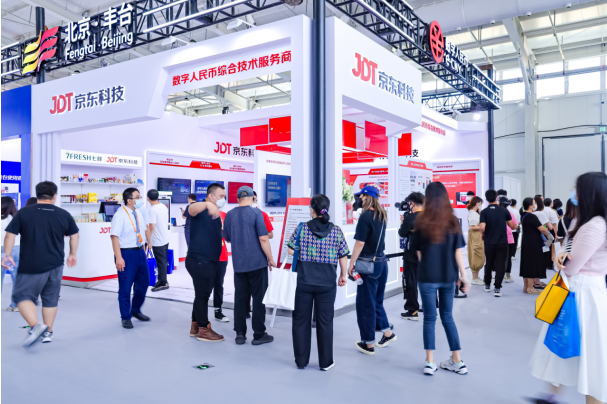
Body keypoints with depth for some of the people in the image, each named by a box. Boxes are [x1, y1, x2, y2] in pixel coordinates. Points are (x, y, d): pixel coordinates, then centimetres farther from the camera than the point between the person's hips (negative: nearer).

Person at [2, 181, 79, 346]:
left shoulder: (23, 213, -3)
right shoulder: (64, 214, 2)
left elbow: (10, 235, -5)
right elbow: (75, 236, 11)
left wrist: (7, 255, 7)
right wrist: (72, 254, 24)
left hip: (30, 266, -2)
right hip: (55, 265, 3)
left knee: (22, 296, 9)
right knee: (50, 299, 14)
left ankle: (35, 326, -11)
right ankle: (48, 332, 22)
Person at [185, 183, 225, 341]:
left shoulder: (216, 215, 15)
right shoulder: (200, 211, -12)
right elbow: (191, 209, -39)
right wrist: (208, 204, -57)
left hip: (211, 261, 9)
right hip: (199, 260, -9)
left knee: (203, 294, 18)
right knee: (202, 294, 0)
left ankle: (195, 326, 31)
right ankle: (204, 330, 12)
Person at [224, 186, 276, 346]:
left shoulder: (229, 215, 6)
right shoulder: (256, 213, -9)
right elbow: (263, 238, -15)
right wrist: (270, 259, -6)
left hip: (238, 264, 5)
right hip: (257, 262, -4)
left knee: (240, 298, 10)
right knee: (259, 298, 4)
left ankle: (240, 334, 14)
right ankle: (259, 334, 10)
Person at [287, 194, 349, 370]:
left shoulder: (302, 228, -5)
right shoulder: (336, 231, -4)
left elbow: (291, 251, -1)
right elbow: (343, 257, 1)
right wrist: (343, 275, 15)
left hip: (304, 282, 0)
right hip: (327, 283, 0)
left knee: (301, 320, 12)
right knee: (325, 321, 10)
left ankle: (301, 360, 22)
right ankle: (325, 362, 18)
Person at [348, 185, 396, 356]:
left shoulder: (365, 216, -16)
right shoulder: (382, 215, 7)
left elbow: (359, 243, -16)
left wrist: (351, 264, -8)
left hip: (369, 263, -8)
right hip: (382, 261, 8)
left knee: (365, 304, 3)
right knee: (376, 301, 21)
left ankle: (368, 344, 12)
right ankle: (387, 333, 26)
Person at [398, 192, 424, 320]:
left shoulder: (410, 218, -16)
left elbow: (402, 233, -9)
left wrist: (402, 223, 9)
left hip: (412, 256, -6)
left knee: (410, 282, 4)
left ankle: (412, 311, 6)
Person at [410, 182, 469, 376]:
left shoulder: (422, 222, -7)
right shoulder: (453, 221, -1)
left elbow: (419, 252, 1)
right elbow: (458, 252, -2)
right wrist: (464, 276, 5)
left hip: (427, 277, -2)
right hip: (449, 276, 3)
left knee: (430, 318, 7)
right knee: (448, 317, 15)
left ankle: (430, 362, 10)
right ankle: (457, 362, 21)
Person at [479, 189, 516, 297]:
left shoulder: (484, 212, -7)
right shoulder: (504, 211, -2)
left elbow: (482, 227, -19)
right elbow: (512, 226, 5)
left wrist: (483, 234, 2)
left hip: (489, 243, 1)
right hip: (502, 242, 0)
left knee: (489, 264, 16)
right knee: (500, 265, 1)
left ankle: (487, 285, 29)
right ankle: (497, 289, -4)